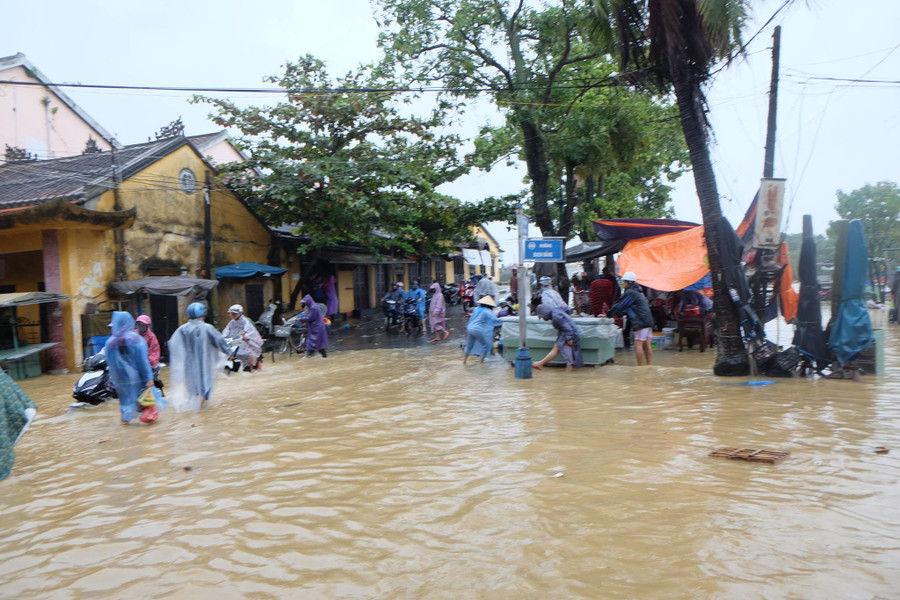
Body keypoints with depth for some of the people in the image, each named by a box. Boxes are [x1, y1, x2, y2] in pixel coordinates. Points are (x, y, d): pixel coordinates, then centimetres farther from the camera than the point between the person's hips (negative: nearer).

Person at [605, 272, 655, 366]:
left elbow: (620, 306, -6)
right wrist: (616, 314, 25)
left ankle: (640, 367, -8)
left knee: (638, 345, -8)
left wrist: (608, 315, 4)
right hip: (648, 321, 10)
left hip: (641, 322, -10)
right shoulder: (637, 292, 23)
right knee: (646, 345, 10)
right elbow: (627, 308, 27)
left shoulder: (630, 293, -8)